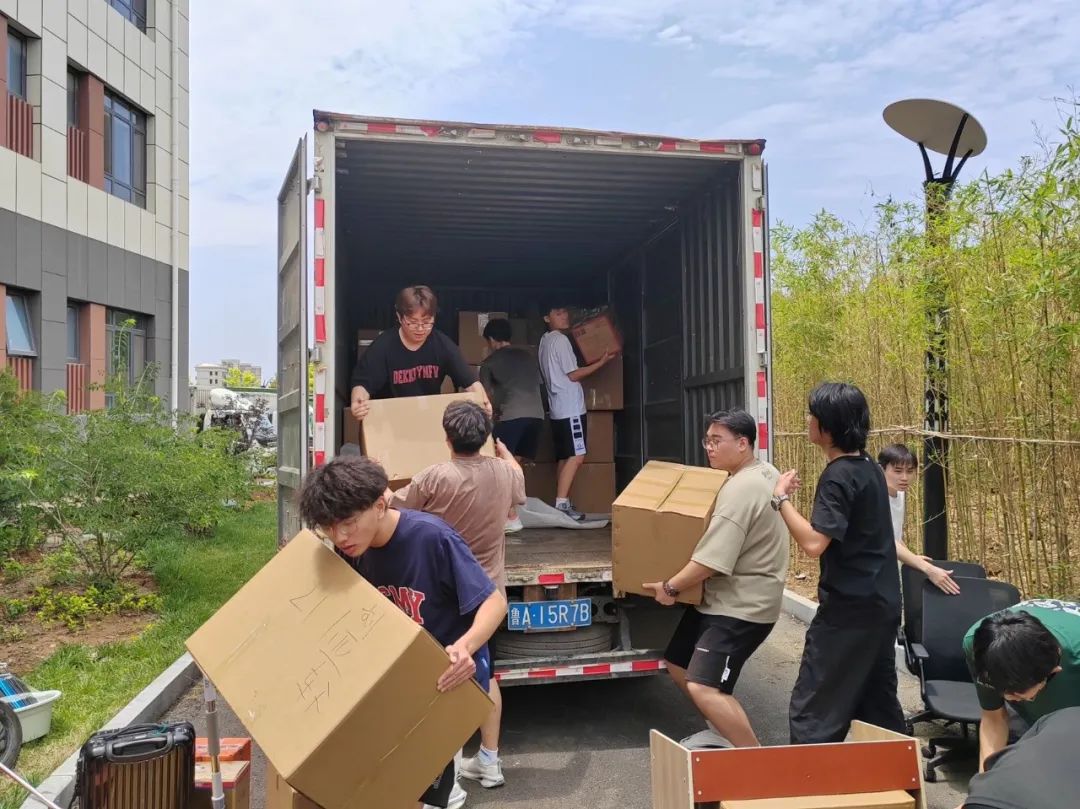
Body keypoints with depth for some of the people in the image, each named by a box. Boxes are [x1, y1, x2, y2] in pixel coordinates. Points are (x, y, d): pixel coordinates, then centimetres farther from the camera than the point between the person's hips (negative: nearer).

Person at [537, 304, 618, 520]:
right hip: (570, 407, -10)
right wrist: (602, 361, -7)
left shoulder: (545, 341, 18)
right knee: (576, 456, -12)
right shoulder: (560, 339, -10)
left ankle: (562, 504, 8)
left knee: (565, 457, 9)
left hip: (558, 408, 10)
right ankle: (561, 504, -16)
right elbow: (573, 375, -11)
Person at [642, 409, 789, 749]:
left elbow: (711, 561, -27)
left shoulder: (740, 490, -25)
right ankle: (728, 730, 34)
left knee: (703, 688, -21)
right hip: (721, 598, 11)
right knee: (678, 664, 19)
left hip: (742, 607, -11)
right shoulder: (765, 473, 8)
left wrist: (670, 587, -15)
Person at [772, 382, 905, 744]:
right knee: (879, 704, 19)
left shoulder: (838, 476, -19)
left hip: (850, 608, -10)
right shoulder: (869, 467, 10)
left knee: (812, 710, -4)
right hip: (882, 603, 10)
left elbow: (814, 542, -27)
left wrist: (781, 499, -17)